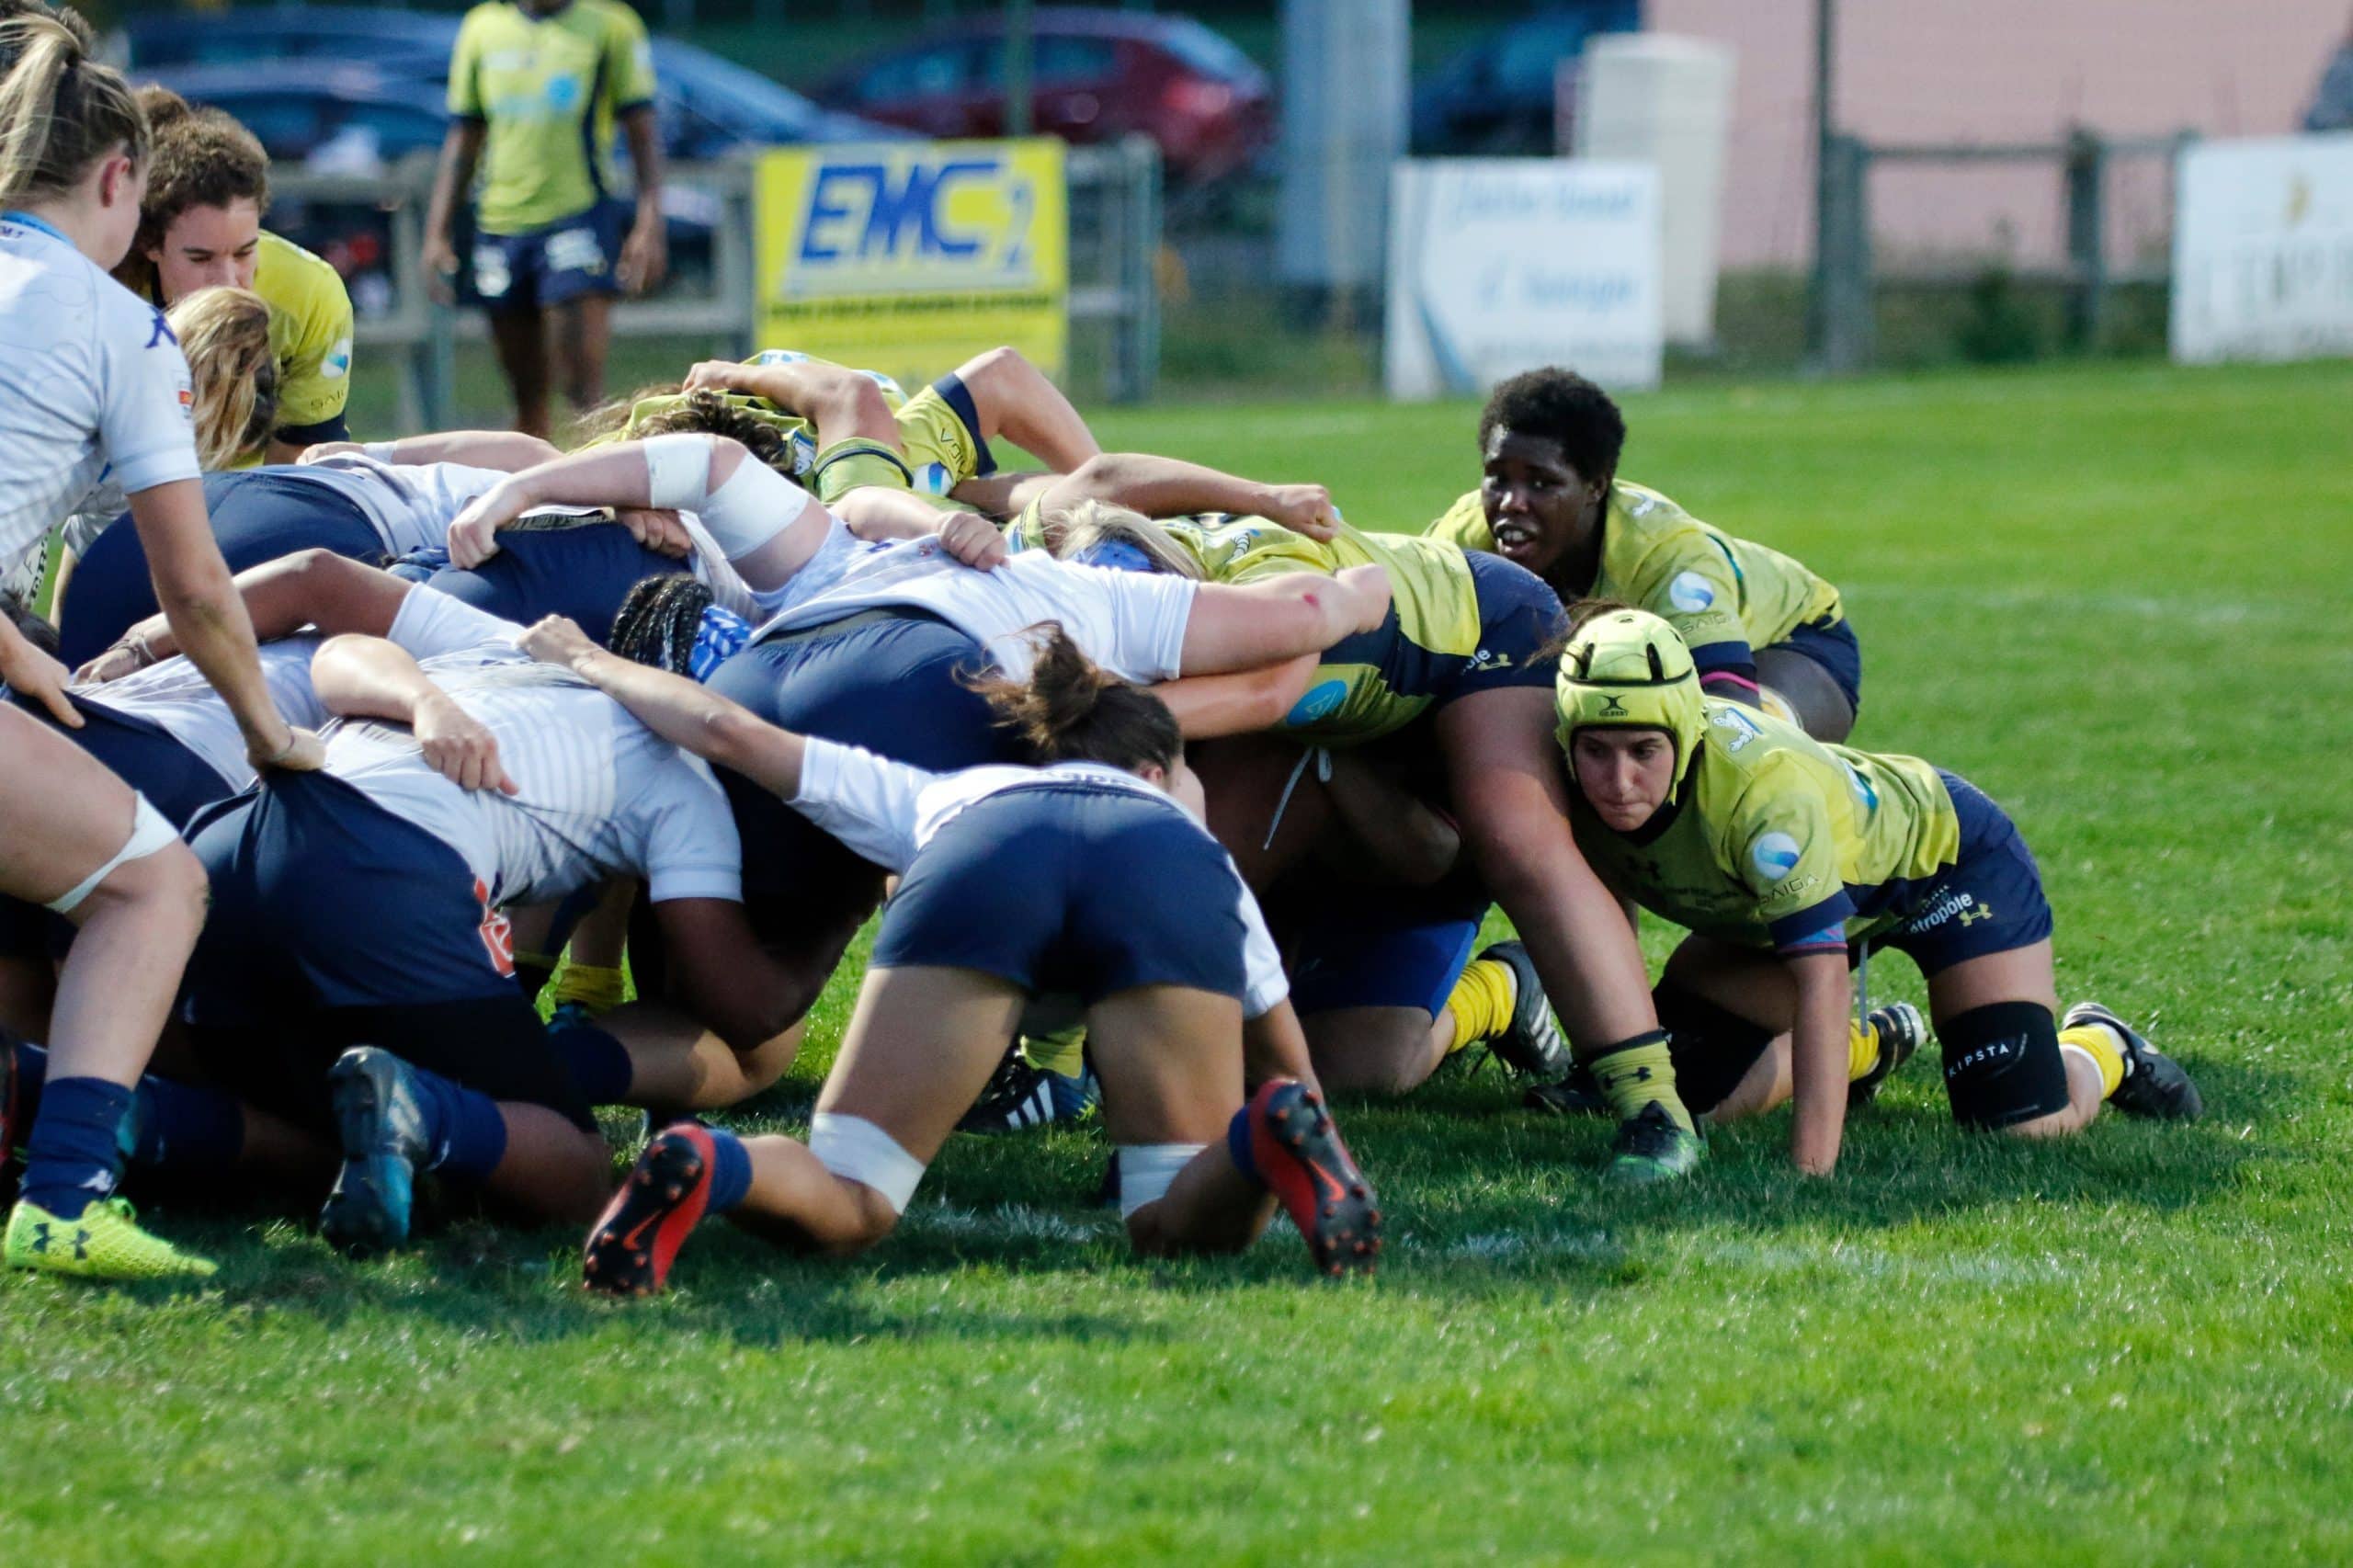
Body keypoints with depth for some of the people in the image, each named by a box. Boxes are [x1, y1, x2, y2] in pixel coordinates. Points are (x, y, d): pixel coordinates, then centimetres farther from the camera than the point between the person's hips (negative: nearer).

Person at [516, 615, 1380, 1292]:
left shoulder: (939, 795, 44)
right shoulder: (1190, 831, 45)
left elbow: (730, 732, 41)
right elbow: (1279, 1025, 43)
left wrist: (592, 665, 59)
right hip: (1170, 880, 0)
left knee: (840, 1206, 1)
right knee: (1183, 1223, 9)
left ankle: (700, 1167, -32)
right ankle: (1272, 1140, -25)